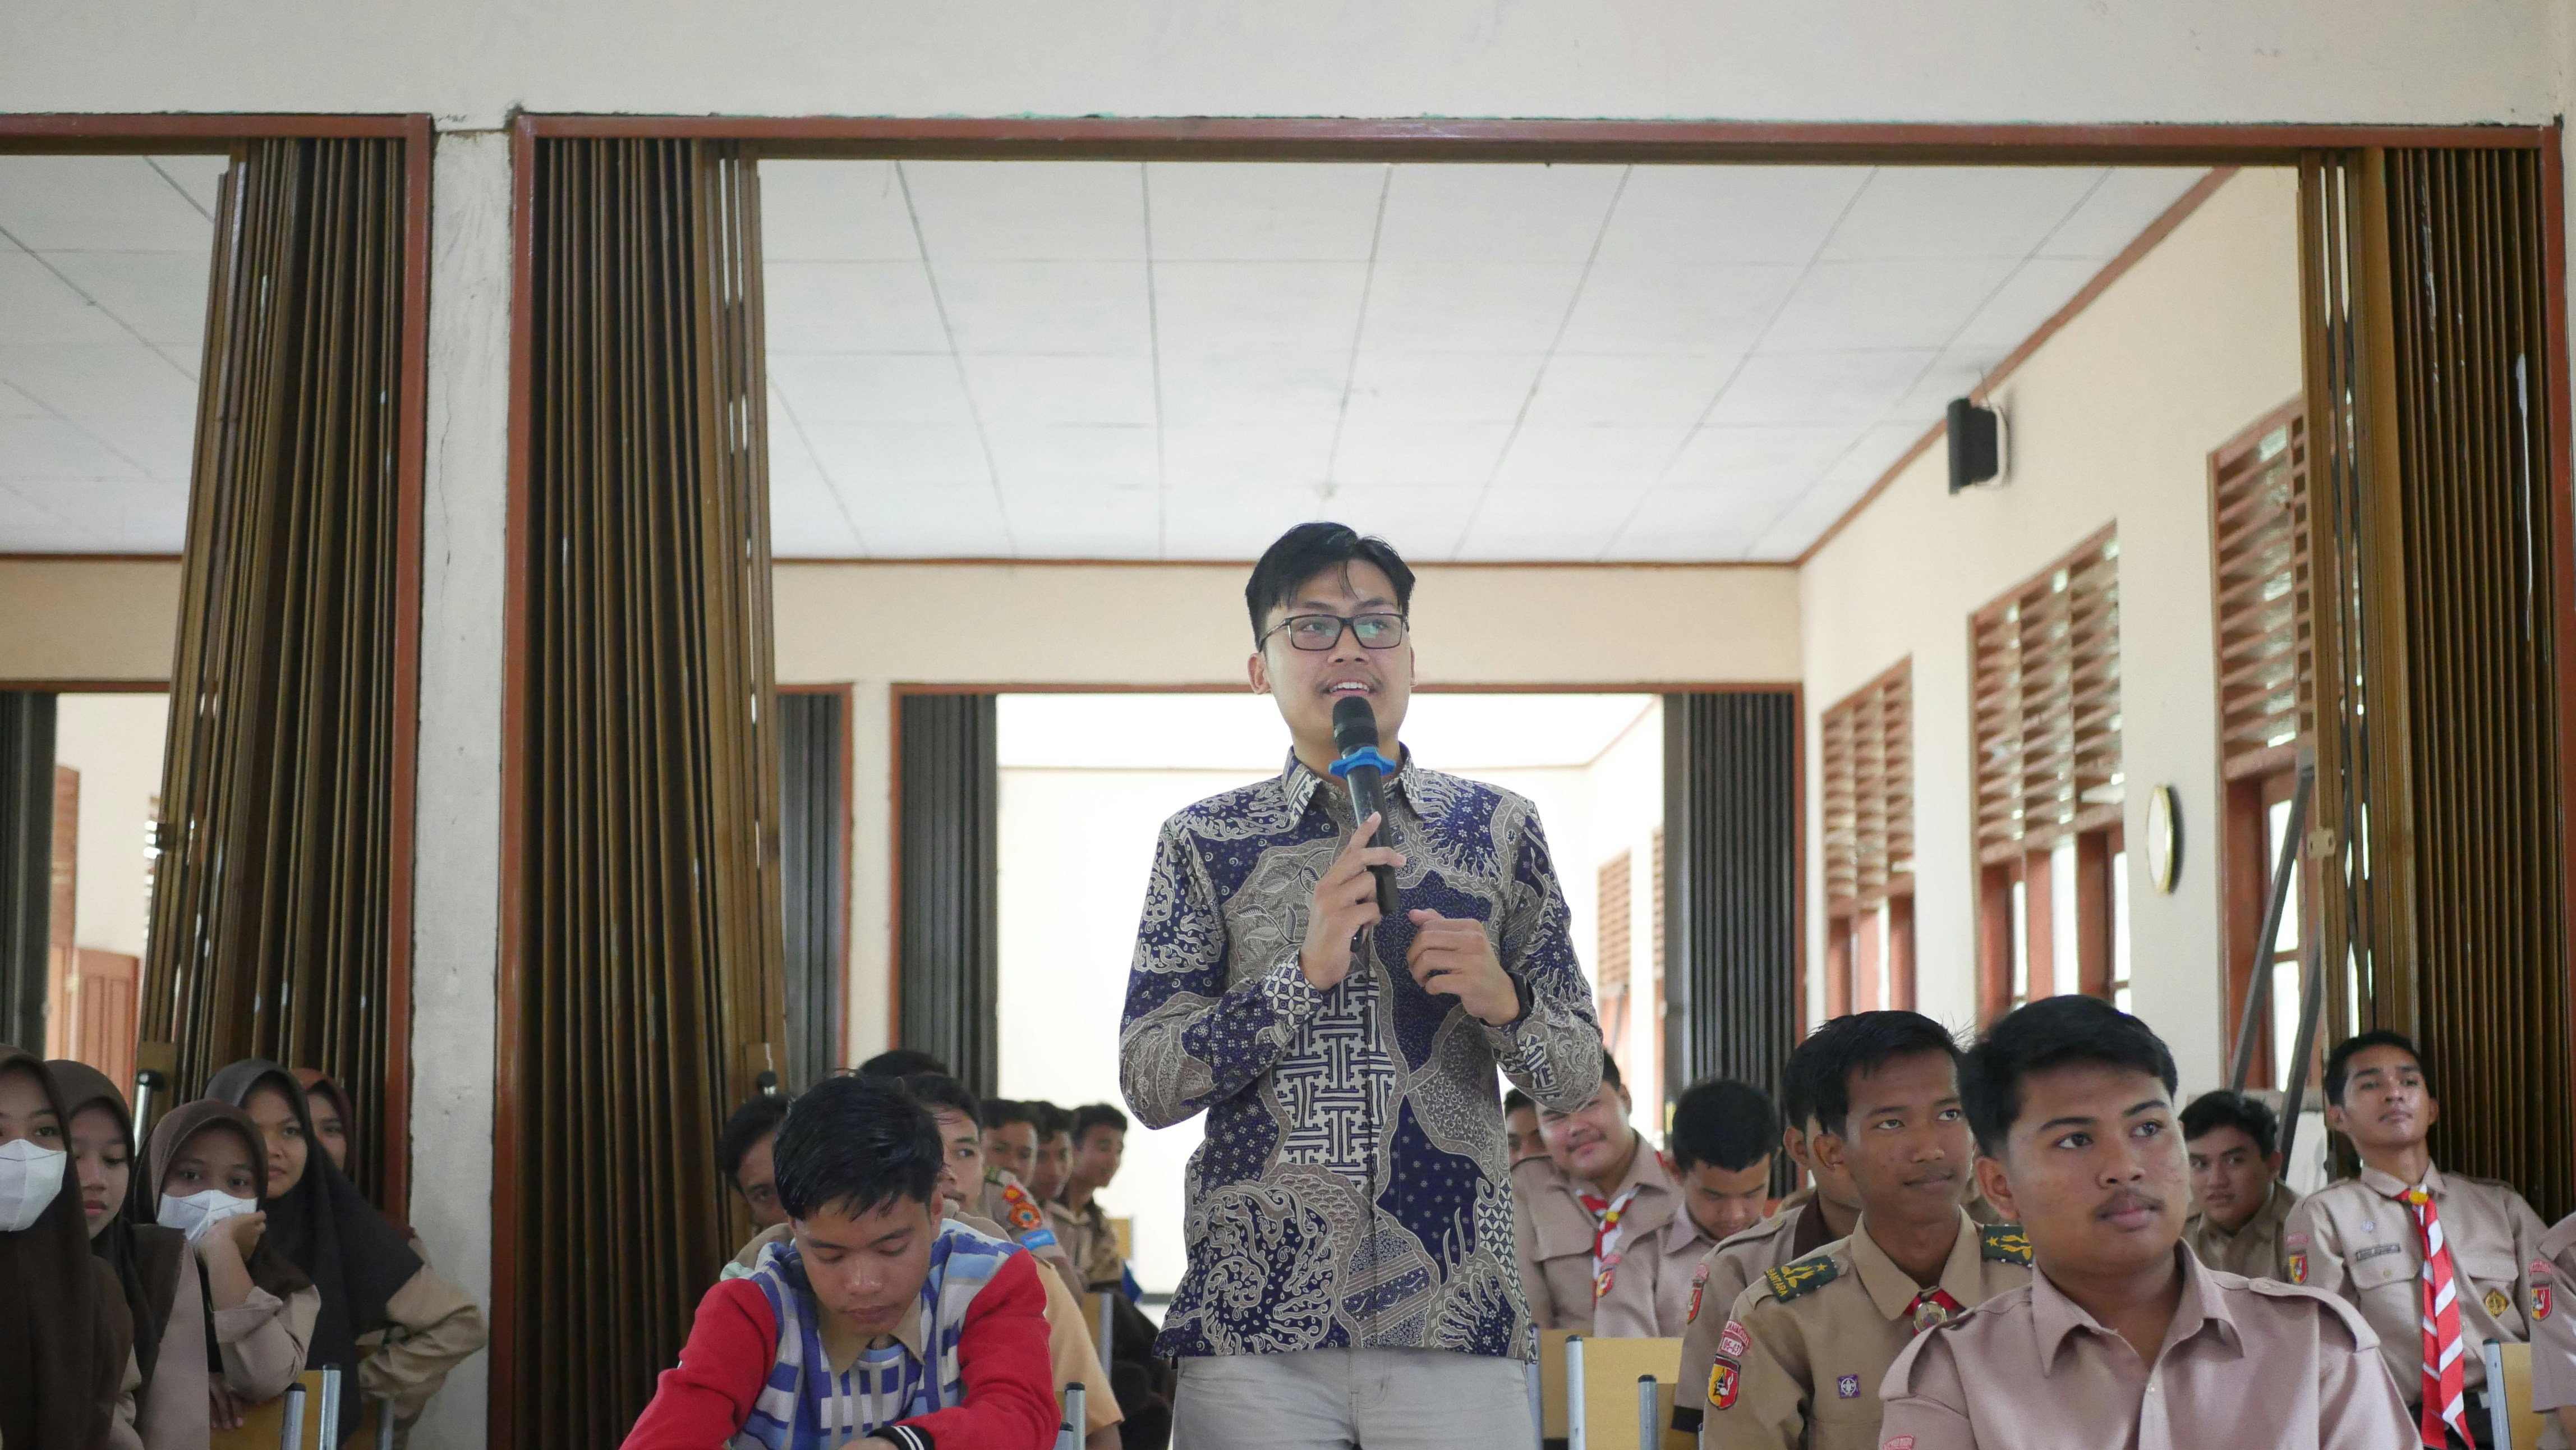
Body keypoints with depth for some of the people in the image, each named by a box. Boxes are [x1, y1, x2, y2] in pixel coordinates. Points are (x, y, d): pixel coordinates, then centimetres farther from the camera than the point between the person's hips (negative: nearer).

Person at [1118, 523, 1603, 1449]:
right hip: (1253, 1324, -1)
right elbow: (1148, 1085, -3)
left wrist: (1504, 1001, -12)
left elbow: (1579, 1078, 9)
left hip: (1457, 1319, 1)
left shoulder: (1498, 830, 7)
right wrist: (1305, 971, -15)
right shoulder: (1204, 842, 4)